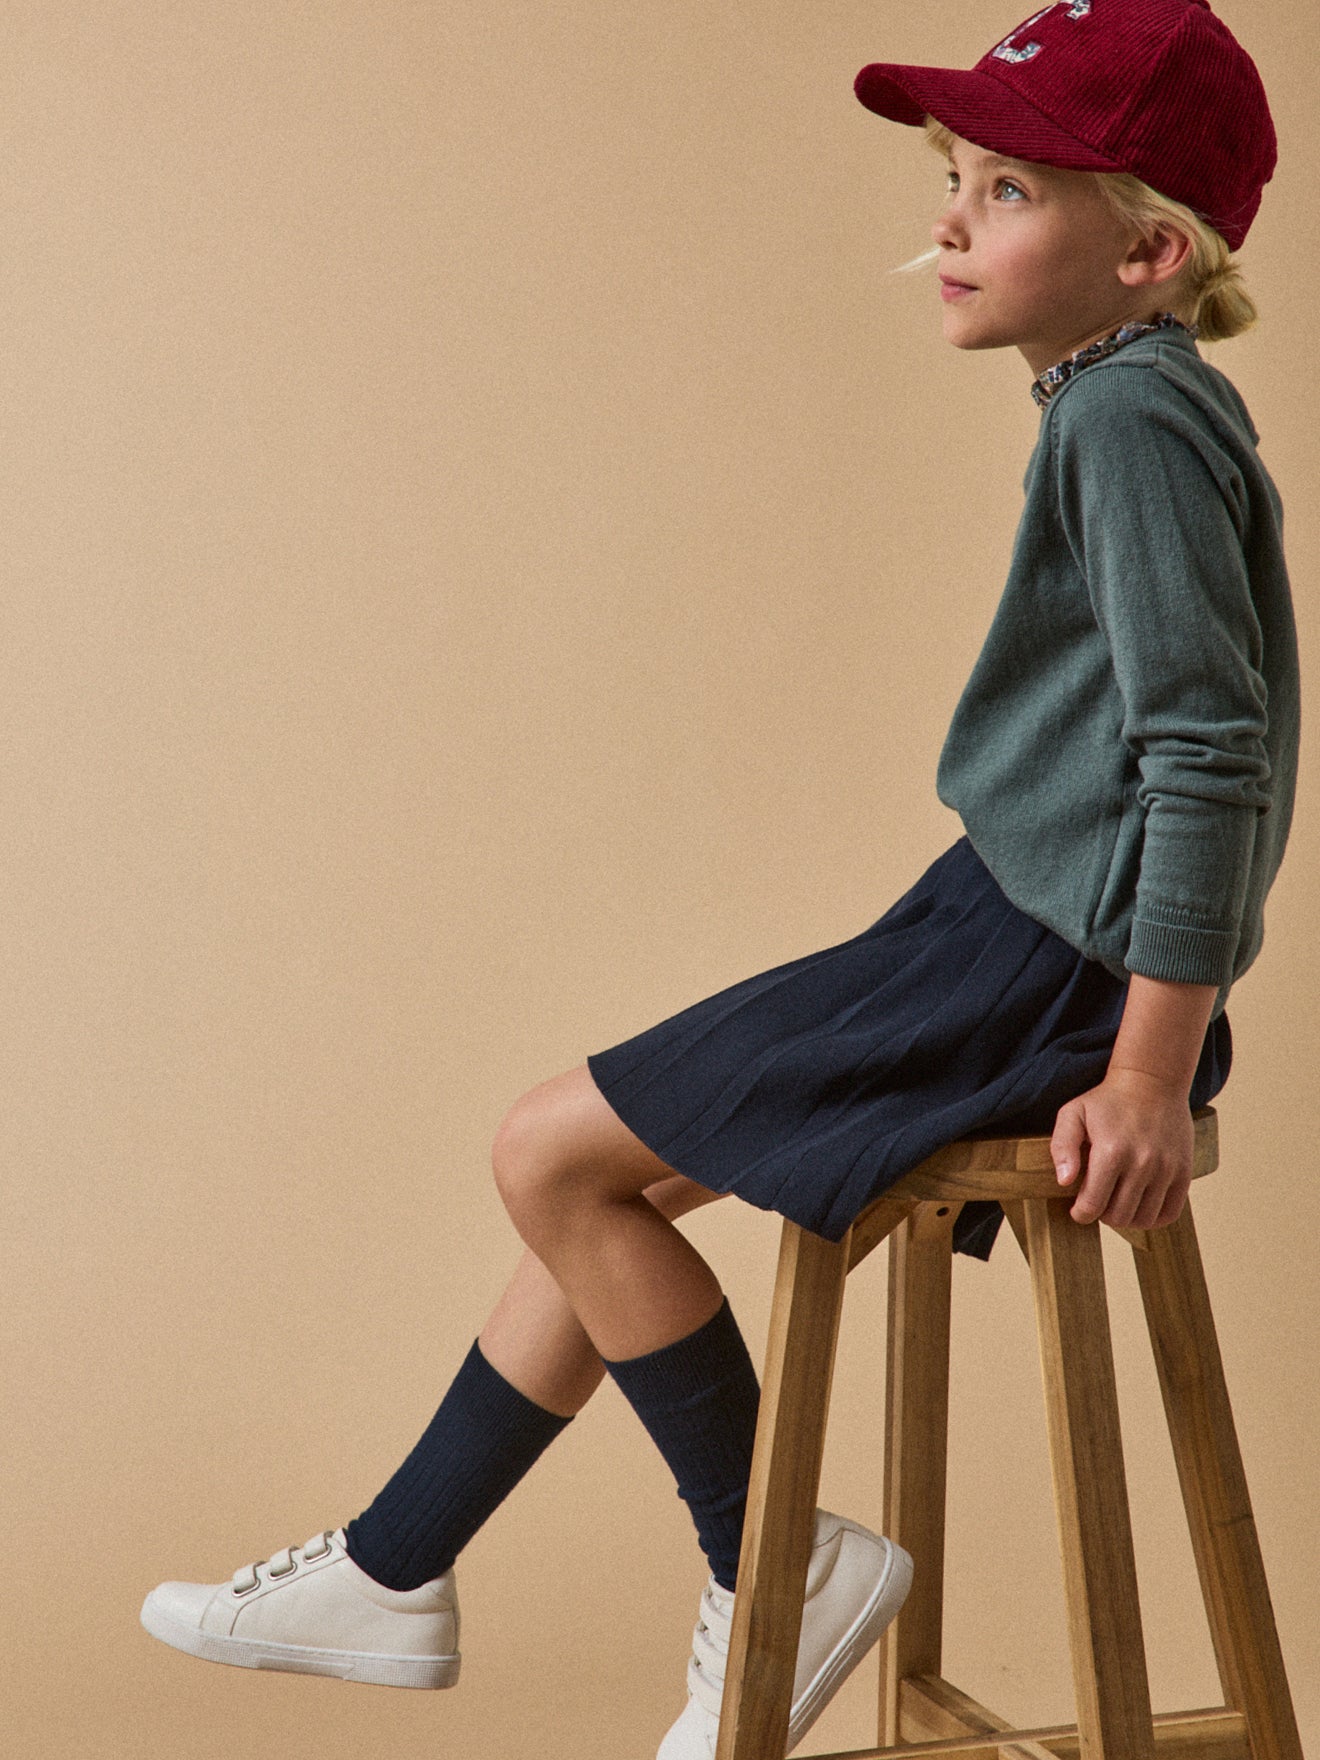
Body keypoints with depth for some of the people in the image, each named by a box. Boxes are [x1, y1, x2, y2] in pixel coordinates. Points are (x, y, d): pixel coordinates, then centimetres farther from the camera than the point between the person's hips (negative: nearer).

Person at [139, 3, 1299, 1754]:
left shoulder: (1135, 413, -16)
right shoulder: (1125, 404, 14)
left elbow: (1209, 750, -22)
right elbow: (1181, 730, 21)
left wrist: (1154, 1078, -21)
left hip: (1046, 959, -10)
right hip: (1019, 923, 10)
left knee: (552, 1150, -7)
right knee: (609, 1166, 14)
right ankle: (392, 1572, 27)